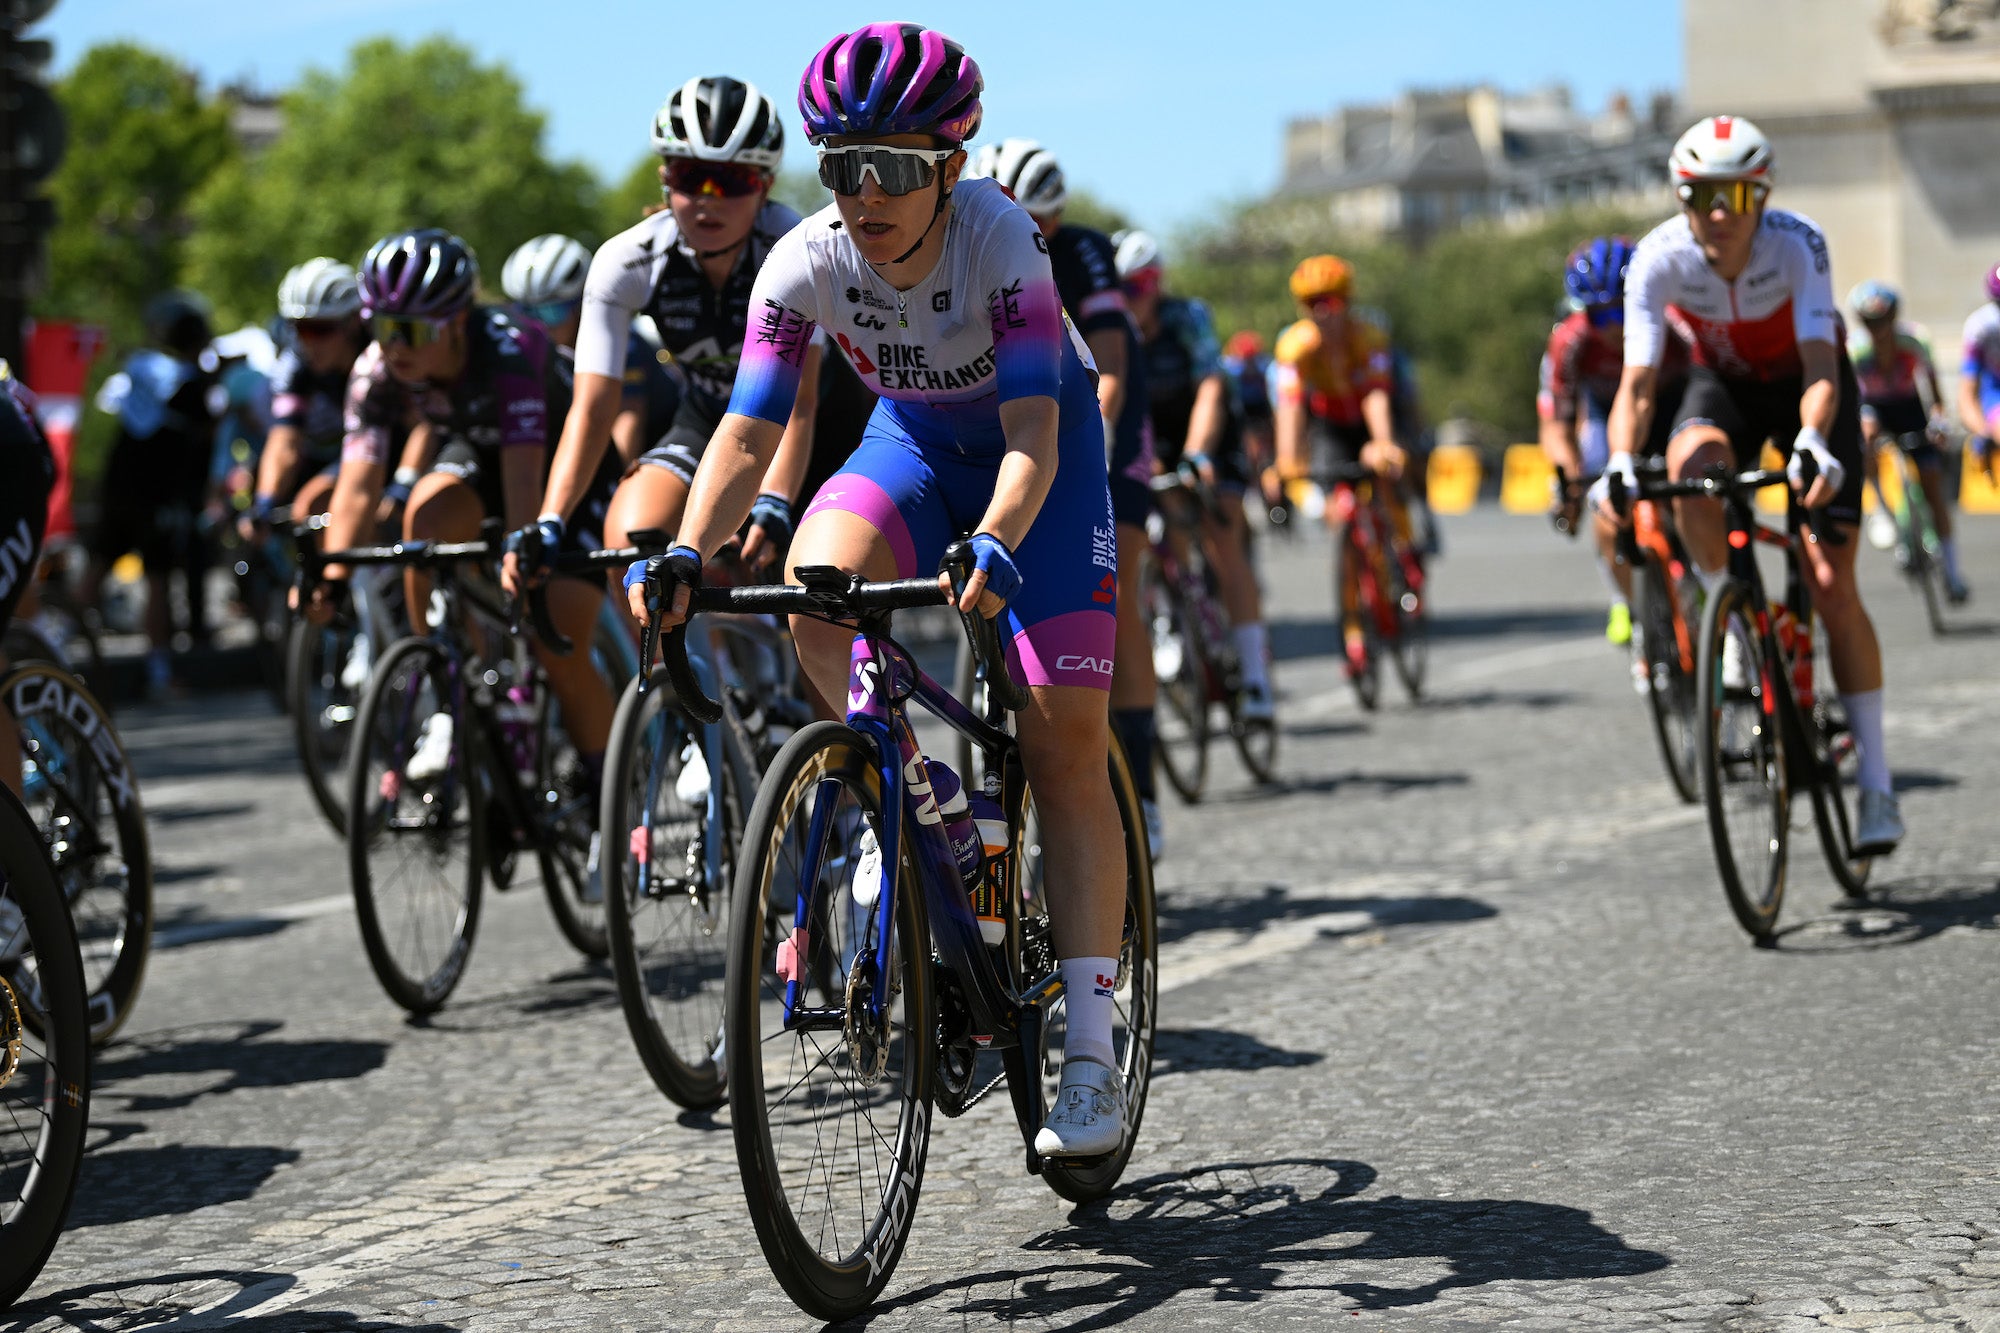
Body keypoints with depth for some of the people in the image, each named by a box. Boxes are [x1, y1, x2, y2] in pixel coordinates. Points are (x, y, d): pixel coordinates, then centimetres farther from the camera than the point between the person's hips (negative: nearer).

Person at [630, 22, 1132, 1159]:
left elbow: (1033, 430, -37)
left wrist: (995, 544, -55)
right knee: (816, 592, -31)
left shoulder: (999, 238, -31)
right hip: (914, 441, 3)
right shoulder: (806, 263, -22)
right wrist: (687, 556, -39)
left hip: (1043, 448, -3)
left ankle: (1092, 1053, -9)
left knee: (1067, 745, -11)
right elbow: (748, 431, -23)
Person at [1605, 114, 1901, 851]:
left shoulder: (1796, 244, -31)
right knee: (1692, 463, -37)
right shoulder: (1658, 259, -26)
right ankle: (1733, 628, -14)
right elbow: (1638, 382, -30)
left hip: (1803, 385, -2)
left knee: (1831, 587, -11)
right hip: (1725, 383, 2)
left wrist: (1812, 443, -61)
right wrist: (1620, 467, -48)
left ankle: (1876, 784, -3)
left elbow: (1820, 367, -41)